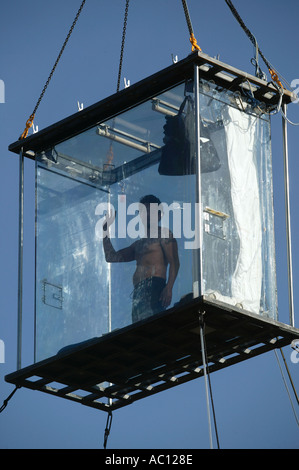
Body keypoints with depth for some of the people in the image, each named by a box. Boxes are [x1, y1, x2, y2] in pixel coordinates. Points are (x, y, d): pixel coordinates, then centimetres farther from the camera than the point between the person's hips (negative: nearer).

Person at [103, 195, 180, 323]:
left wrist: (168, 288, -19)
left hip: (155, 285, -8)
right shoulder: (138, 244, 32)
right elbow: (111, 257, 30)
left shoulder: (163, 234, 8)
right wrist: (106, 229, 26)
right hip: (138, 292, 8)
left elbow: (174, 263, -4)